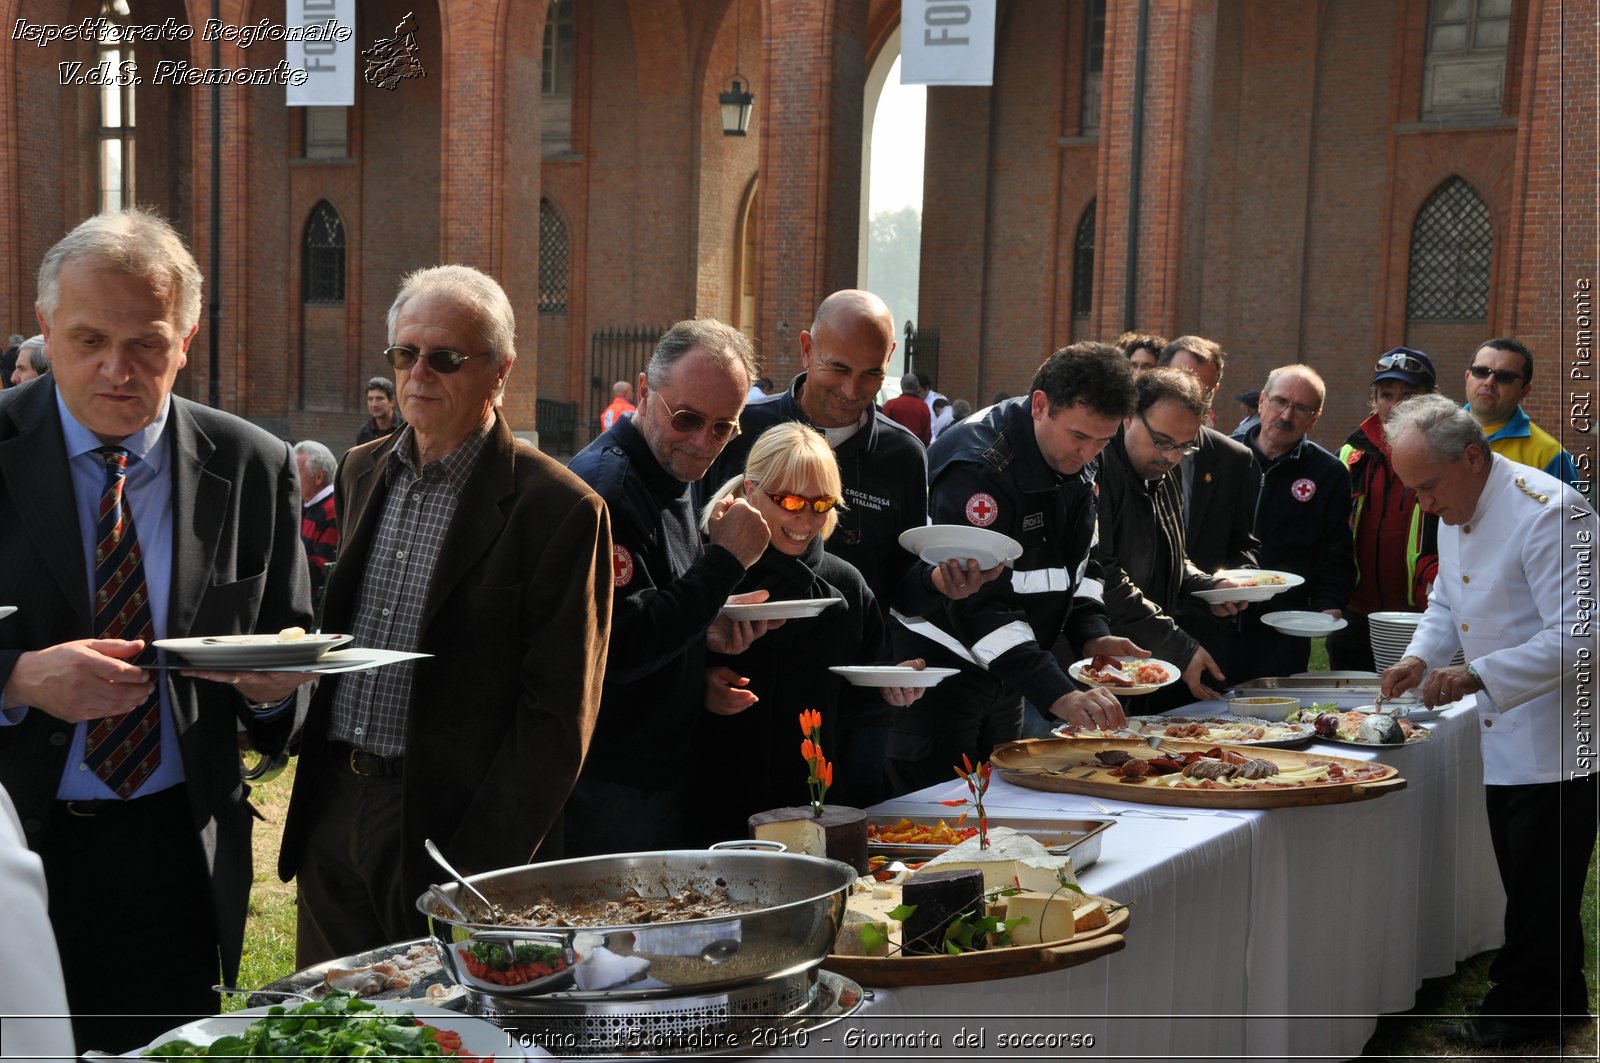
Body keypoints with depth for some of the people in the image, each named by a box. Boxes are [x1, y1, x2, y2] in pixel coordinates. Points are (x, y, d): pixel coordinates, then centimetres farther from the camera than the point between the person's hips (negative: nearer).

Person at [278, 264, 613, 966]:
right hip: (332, 818, 6)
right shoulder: (361, 472, 9)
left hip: (452, 829, -6)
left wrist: (476, 875, -17)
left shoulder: (560, 509, -13)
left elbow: (557, 716, -14)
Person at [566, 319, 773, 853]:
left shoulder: (672, 477, 11)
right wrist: (726, 559, -22)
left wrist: (709, 627, 0)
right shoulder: (604, 485, -20)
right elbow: (619, 648, -27)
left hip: (662, 768, 10)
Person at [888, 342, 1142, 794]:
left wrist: (1093, 636, -7)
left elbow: (1079, 562, 12)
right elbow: (980, 604, -32)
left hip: (1004, 670, 8)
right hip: (941, 668, -8)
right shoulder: (979, 465, -27)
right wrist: (1060, 696, -38)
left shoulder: (1074, 456, 0)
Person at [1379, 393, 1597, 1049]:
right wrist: (1421, 658, 1)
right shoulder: (1456, 513, 7)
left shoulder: (1547, 513, -23)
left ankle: (1521, 1011, 12)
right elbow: (1446, 603, 20)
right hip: (1506, 739, 9)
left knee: (1539, 884, -1)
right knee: (1528, 877, 15)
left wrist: (1477, 678, -29)